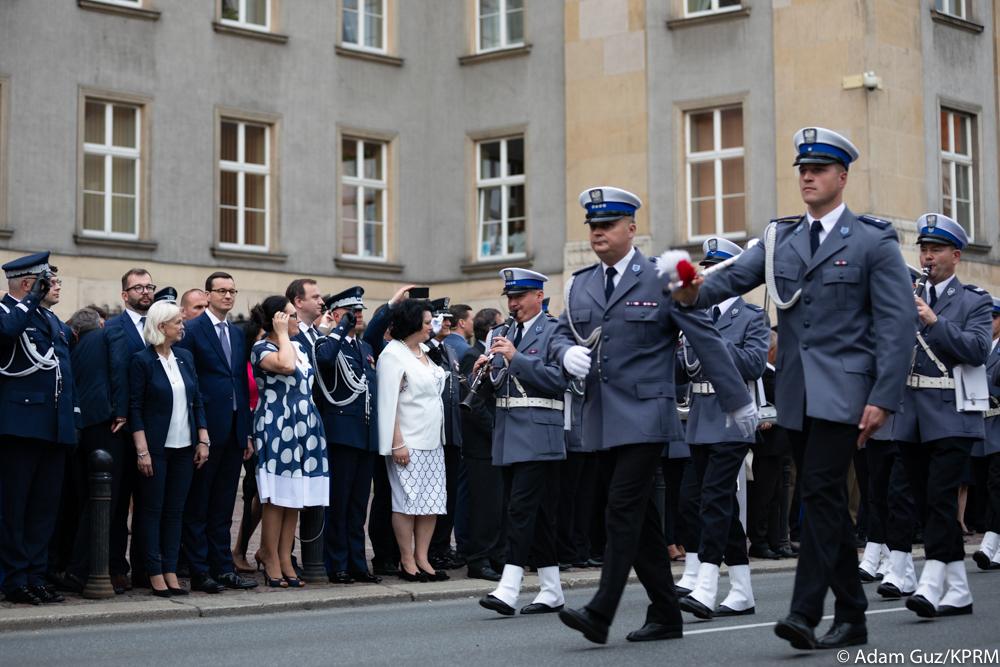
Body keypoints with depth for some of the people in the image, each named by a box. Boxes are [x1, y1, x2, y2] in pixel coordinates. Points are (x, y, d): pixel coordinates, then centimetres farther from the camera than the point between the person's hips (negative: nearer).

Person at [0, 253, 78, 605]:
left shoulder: (55, 322, 19)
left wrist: (74, 418, 24)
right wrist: (33, 297, -19)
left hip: (55, 428, 8)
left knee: (45, 506, 10)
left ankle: (36, 577, 16)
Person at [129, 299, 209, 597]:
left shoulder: (185, 357, 8)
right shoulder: (142, 361, -7)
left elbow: (197, 401, 11)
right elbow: (135, 408, -9)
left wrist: (203, 440, 4)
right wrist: (142, 450, -13)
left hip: (184, 447, 5)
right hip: (156, 447, -5)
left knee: (175, 510, 8)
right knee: (153, 510, 2)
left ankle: (170, 572, 13)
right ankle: (155, 574, 7)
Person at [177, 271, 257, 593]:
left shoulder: (237, 334, 16)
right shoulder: (192, 330, -6)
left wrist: (246, 432, 14)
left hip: (234, 430, 7)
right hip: (206, 430, -7)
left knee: (223, 506, 11)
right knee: (198, 506, 2)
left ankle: (223, 568, 17)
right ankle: (199, 572, 7)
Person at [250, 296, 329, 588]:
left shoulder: (299, 347, 17)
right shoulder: (261, 349, -6)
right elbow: (286, 366, -26)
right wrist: (282, 333, -12)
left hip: (304, 429, 7)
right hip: (276, 429, -7)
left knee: (295, 499, 7)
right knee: (276, 498, -5)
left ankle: (286, 560, 12)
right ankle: (272, 563, 2)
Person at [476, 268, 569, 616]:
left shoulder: (554, 332, -3)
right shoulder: (500, 335, 19)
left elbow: (558, 379, -14)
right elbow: (492, 385, 20)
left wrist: (516, 357, -17)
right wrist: (484, 369, -1)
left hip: (538, 436, -7)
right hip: (508, 436, 7)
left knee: (522, 506, -14)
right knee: (536, 513, 10)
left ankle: (508, 589, -18)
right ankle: (551, 591, 16)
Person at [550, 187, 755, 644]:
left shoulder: (660, 279, -5)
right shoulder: (581, 284, 13)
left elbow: (706, 340, -3)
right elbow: (560, 333, 18)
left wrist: (738, 401, 0)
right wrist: (567, 352, -8)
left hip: (644, 416, -6)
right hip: (602, 419, 7)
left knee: (623, 510, -14)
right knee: (640, 515, 11)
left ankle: (600, 613, -16)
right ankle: (665, 615, 18)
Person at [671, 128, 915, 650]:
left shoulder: (874, 242, -2)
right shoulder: (779, 238, 13)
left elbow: (897, 326, -6)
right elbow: (733, 278, -1)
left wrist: (883, 399, -14)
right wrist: (696, 293, -24)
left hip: (841, 391, -5)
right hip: (794, 392, 6)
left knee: (820, 492, -15)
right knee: (824, 500, 10)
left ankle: (805, 612, -17)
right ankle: (851, 616, 18)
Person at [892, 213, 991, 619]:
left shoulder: (974, 302, 3)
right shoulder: (905, 300, 16)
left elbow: (978, 349, -12)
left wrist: (935, 322, -19)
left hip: (951, 418, -5)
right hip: (910, 418, 5)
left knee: (940, 499, -15)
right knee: (928, 504, 7)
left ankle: (930, 585, -19)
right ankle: (957, 590, 14)